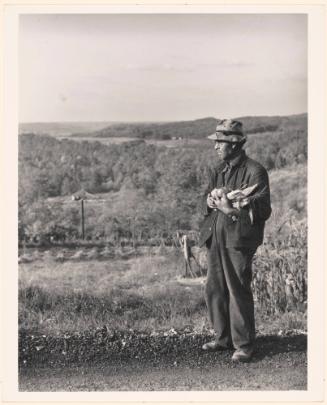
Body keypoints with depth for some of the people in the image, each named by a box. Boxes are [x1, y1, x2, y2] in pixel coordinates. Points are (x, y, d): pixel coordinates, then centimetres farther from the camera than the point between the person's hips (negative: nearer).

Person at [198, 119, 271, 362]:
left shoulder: (255, 171, -7)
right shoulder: (219, 170, 16)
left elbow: (262, 210, -12)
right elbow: (204, 202, 17)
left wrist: (231, 209, -22)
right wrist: (211, 201, -6)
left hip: (239, 240, -7)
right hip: (216, 238, 7)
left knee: (238, 291, -4)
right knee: (215, 290, 11)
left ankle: (244, 345, 8)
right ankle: (224, 339, 25)